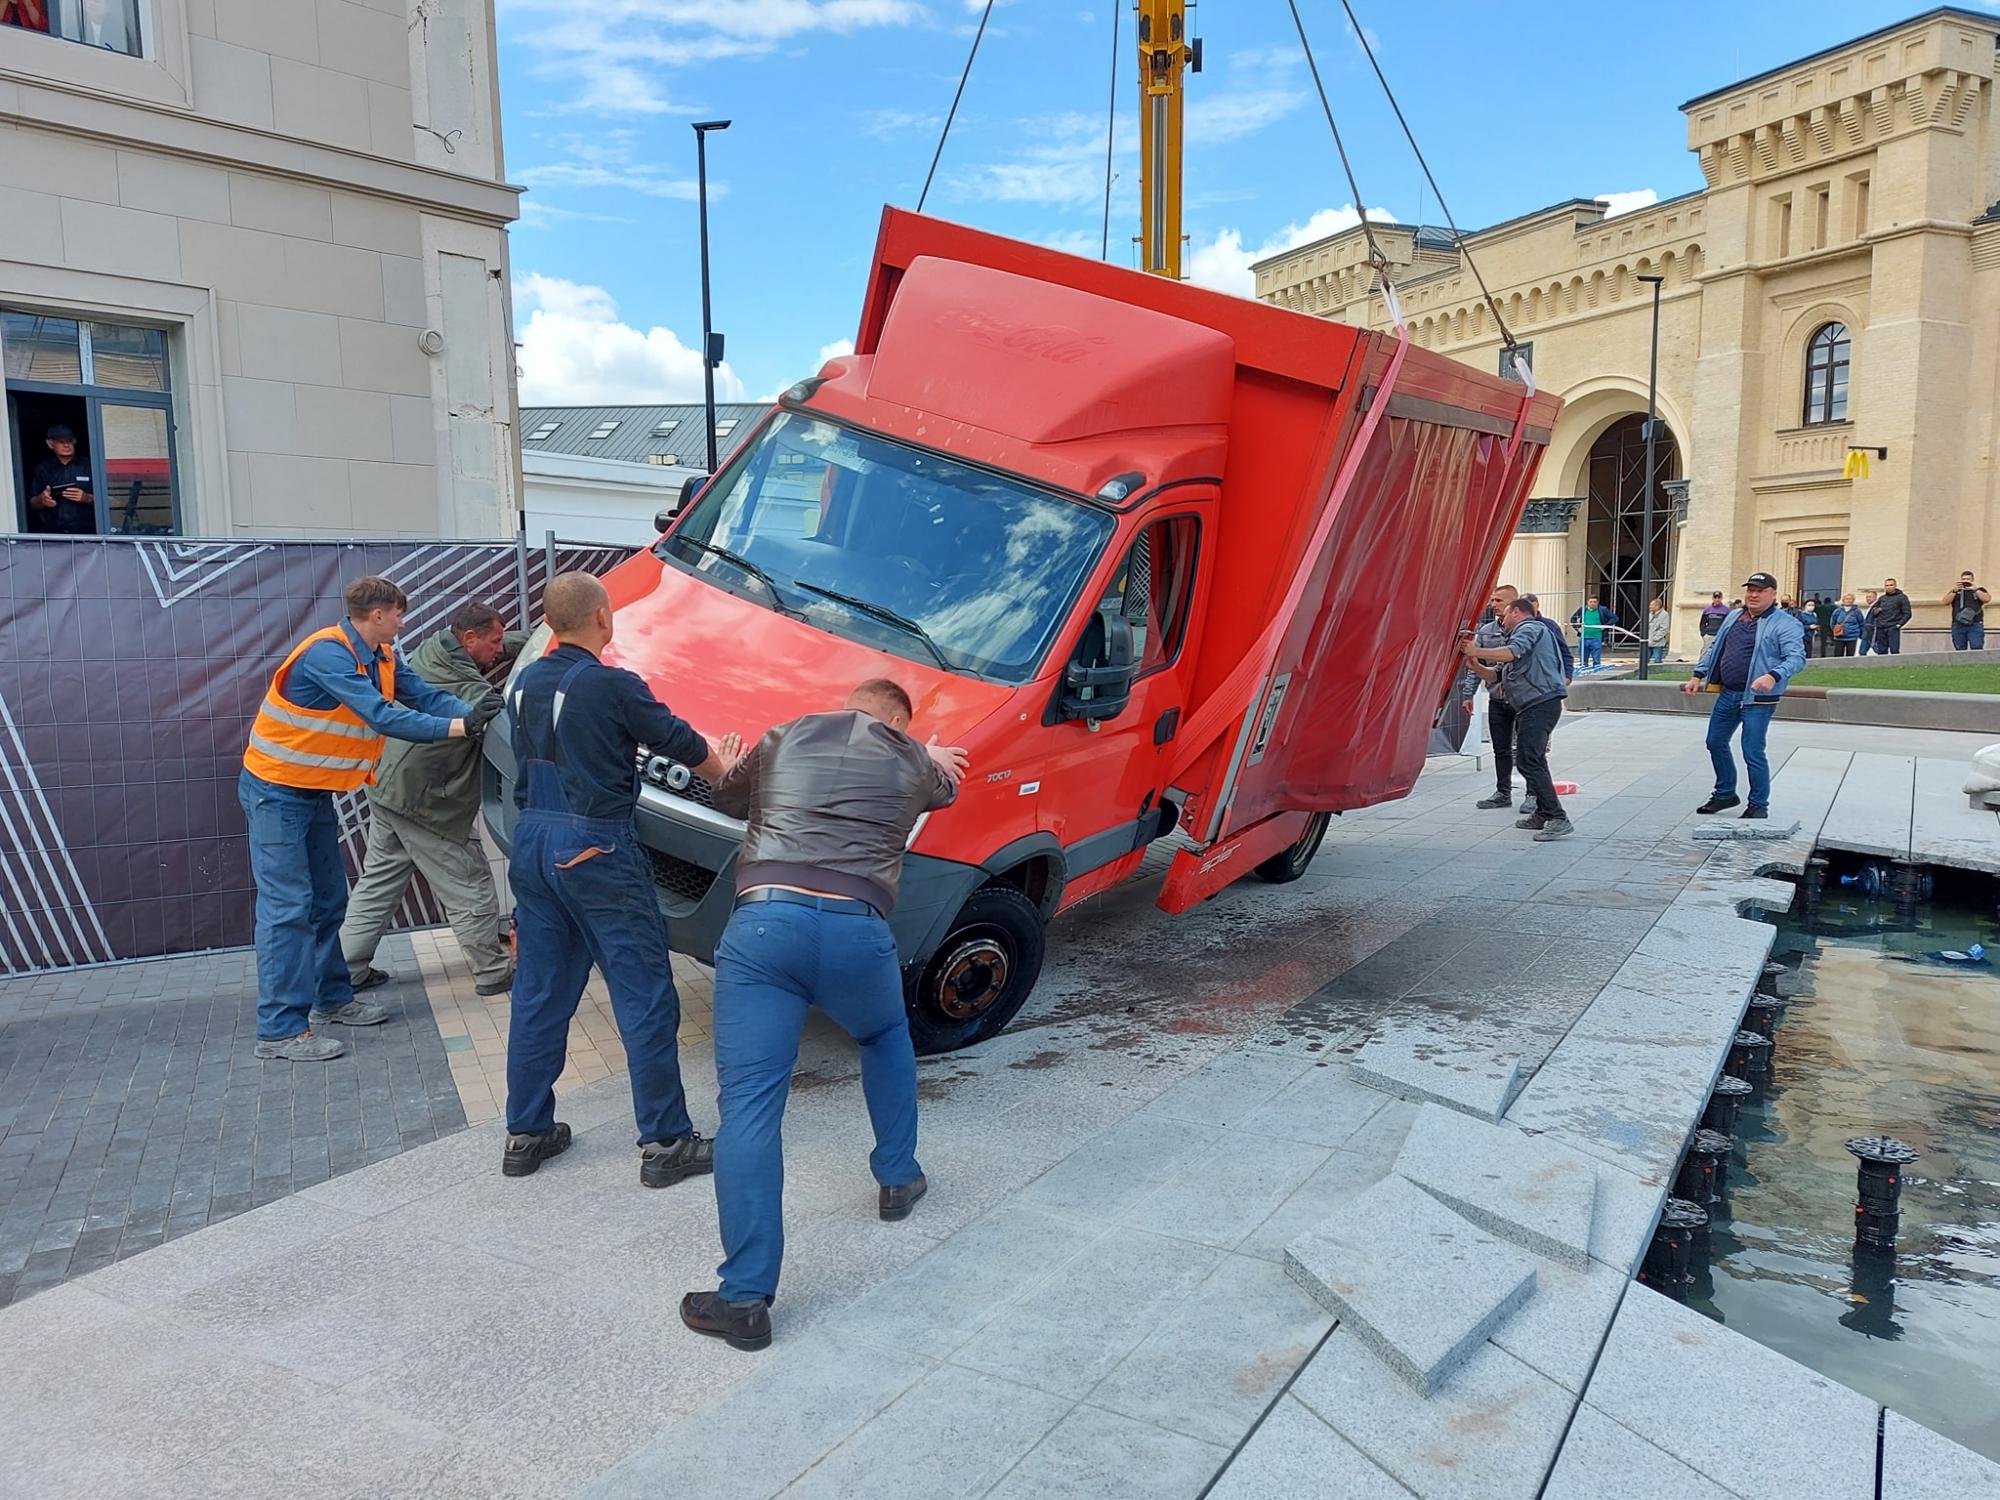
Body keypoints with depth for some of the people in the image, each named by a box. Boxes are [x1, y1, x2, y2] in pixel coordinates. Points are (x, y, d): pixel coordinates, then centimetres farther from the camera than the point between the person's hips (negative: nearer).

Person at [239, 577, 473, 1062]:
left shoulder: (384, 657, 2)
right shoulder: (327, 653, -25)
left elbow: (426, 696, -7)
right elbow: (381, 716, -32)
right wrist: (452, 728, -30)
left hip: (316, 791, 9)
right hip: (276, 791, -9)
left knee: (327, 899, 15)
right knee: (288, 906, -10)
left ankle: (332, 999, 26)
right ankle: (281, 1029, -7)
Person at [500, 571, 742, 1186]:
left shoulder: (525, 683, 8)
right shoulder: (614, 686, -15)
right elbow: (681, 743, -6)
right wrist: (722, 768, 14)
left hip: (532, 842, 8)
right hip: (597, 851, -7)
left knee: (538, 994, 15)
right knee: (645, 996, 1)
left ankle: (526, 1133, 24)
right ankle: (665, 1142, 6)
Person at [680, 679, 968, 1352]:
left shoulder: (784, 738, 21)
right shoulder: (914, 761, 20)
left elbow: (725, 797, 37)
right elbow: (945, 788, 44)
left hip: (762, 923, 0)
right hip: (857, 930, 1)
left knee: (749, 1106, 0)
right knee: (887, 1038, 33)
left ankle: (745, 1296, -3)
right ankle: (898, 1177, 41)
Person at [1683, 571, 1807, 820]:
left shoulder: (1786, 624, -9)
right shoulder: (1733, 617, 14)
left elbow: (1796, 657, -18)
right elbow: (1714, 648, 22)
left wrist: (1773, 676, -35)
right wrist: (1698, 674, 14)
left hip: (1757, 699, -7)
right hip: (1727, 694, 7)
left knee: (1753, 753, -5)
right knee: (1716, 744, 14)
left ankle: (1759, 805, 11)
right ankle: (1725, 794, 32)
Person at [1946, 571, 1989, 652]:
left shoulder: (1979, 590, 13)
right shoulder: (1954, 591, 17)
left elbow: (1987, 599, -3)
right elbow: (1946, 601, 3)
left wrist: (1975, 589, -7)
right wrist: (1955, 590, -6)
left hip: (1975, 625, -1)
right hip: (1958, 625, 2)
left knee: (1977, 650, -11)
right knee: (1960, 650, 2)